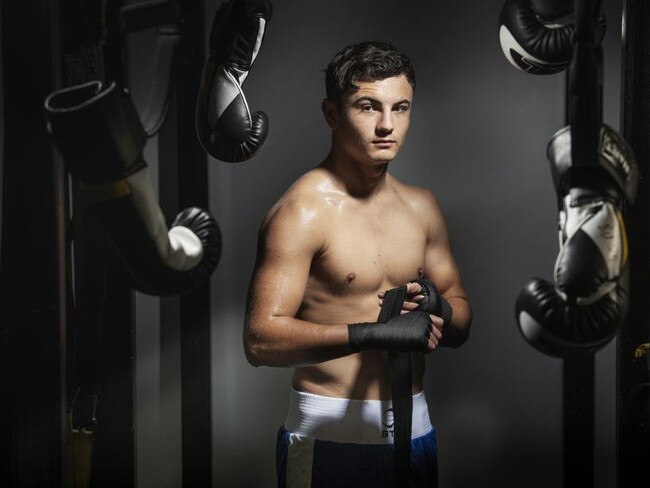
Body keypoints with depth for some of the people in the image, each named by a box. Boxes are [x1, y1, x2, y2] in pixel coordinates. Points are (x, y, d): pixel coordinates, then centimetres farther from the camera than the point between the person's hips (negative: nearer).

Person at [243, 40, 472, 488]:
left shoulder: (421, 207, 7)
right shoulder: (302, 211, -14)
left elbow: (461, 323, 13)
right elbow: (260, 338, -22)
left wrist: (432, 306, -9)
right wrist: (371, 332, -30)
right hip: (328, 435, -6)